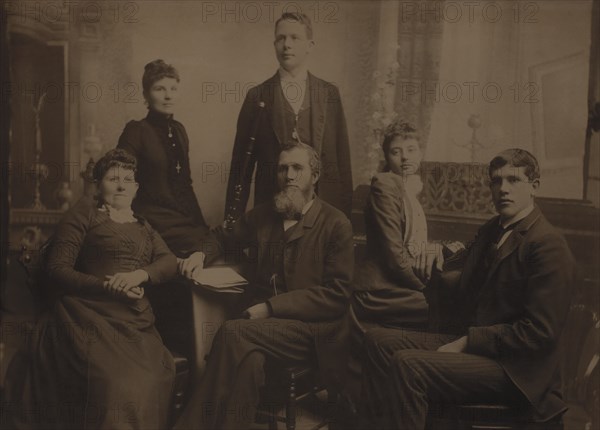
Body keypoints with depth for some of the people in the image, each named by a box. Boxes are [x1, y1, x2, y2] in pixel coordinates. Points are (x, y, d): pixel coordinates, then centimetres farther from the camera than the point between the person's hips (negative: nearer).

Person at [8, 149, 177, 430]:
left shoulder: (143, 227, 25)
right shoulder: (84, 213, 10)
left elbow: (169, 262, 9)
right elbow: (57, 270, 1)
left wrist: (141, 274, -13)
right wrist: (107, 286, -13)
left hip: (135, 321, 4)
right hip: (90, 317, -4)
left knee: (150, 382, -23)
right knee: (116, 385, -29)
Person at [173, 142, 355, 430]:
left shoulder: (336, 225, 0)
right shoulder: (263, 216, 14)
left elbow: (337, 296, -6)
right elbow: (226, 240, 29)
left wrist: (271, 307, -14)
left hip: (311, 329, -3)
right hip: (265, 322, 4)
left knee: (233, 333, -28)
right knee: (249, 357, -32)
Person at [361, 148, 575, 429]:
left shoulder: (549, 246, -14)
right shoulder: (491, 230, 13)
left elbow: (540, 332, -18)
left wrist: (469, 341, -16)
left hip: (512, 366, -9)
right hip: (468, 340, 9)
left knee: (407, 364, -26)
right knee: (379, 341, -2)